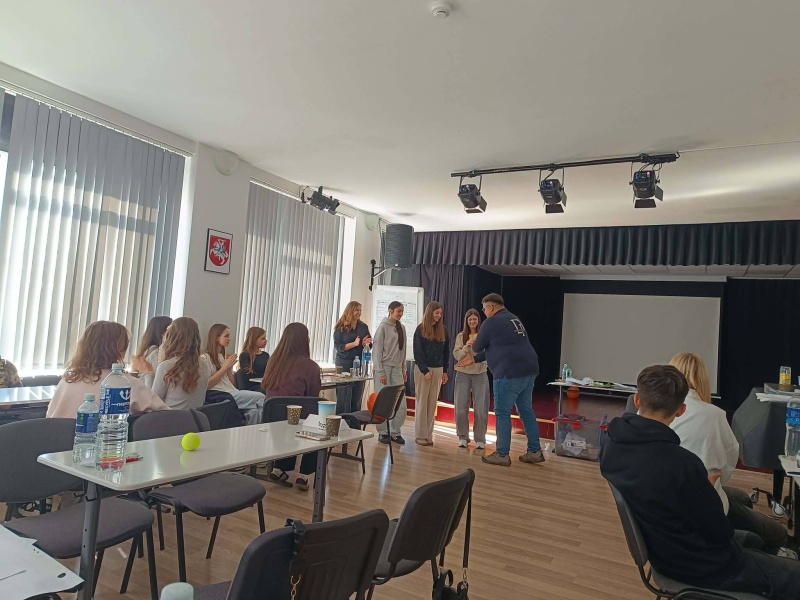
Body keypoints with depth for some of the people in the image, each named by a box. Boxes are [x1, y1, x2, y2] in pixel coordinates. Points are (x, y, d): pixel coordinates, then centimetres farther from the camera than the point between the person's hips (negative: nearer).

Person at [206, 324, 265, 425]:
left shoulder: (222, 356, 22)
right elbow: (207, 385, -12)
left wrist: (230, 367, 1)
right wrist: (225, 367, -11)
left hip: (232, 392, 7)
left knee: (254, 411, -25)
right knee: (260, 398, -25)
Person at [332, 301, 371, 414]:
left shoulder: (363, 327, 10)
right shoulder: (341, 327, -1)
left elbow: (369, 345, 14)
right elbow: (338, 346, -7)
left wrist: (365, 344, -9)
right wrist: (354, 343, -18)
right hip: (344, 364, -4)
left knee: (357, 396, 4)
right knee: (344, 396, -3)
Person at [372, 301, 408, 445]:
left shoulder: (402, 327, 11)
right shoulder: (383, 326, -6)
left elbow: (403, 350, 13)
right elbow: (376, 350, -8)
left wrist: (404, 370, 10)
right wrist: (380, 372, -12)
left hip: (397, 369, 5)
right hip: (384, 367, -5)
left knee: (401, 403, 0)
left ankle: (395, 432, 14)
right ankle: (383, 433, 13)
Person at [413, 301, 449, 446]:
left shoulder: (443, 330, 7)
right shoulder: (420, 329, -4)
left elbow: (446, 352, 11)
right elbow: (417, 352, -8)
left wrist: (445, 371, 6)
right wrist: (425, 370, -15)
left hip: (438, 369, 4)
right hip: (422, 369, -4)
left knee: (433, 403, 5)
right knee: (422, 401, 0)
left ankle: (429, 434, 11)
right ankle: (420, 435, 5)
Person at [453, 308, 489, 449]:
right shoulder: (461, 336, 3)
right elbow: (457, 355, -4)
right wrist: (467, 346, -19)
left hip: (480, 374, -1)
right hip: (463, 374, 1)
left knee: (480, 409, 0)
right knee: (461, 408, 4)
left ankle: (480, 438, 13)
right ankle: (463, 437, 18)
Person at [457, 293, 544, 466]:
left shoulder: (491, 322, -5)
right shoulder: (514, 319, 23)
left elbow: (477, 348, 3)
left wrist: (473, 343, 27)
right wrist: (473, 360, 30)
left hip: (510, 374, -9)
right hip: (528, 371, 9)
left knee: (502, 413, 0)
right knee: (527, 411, 15)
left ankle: (502, 455, 6)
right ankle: (535, 451, 19)